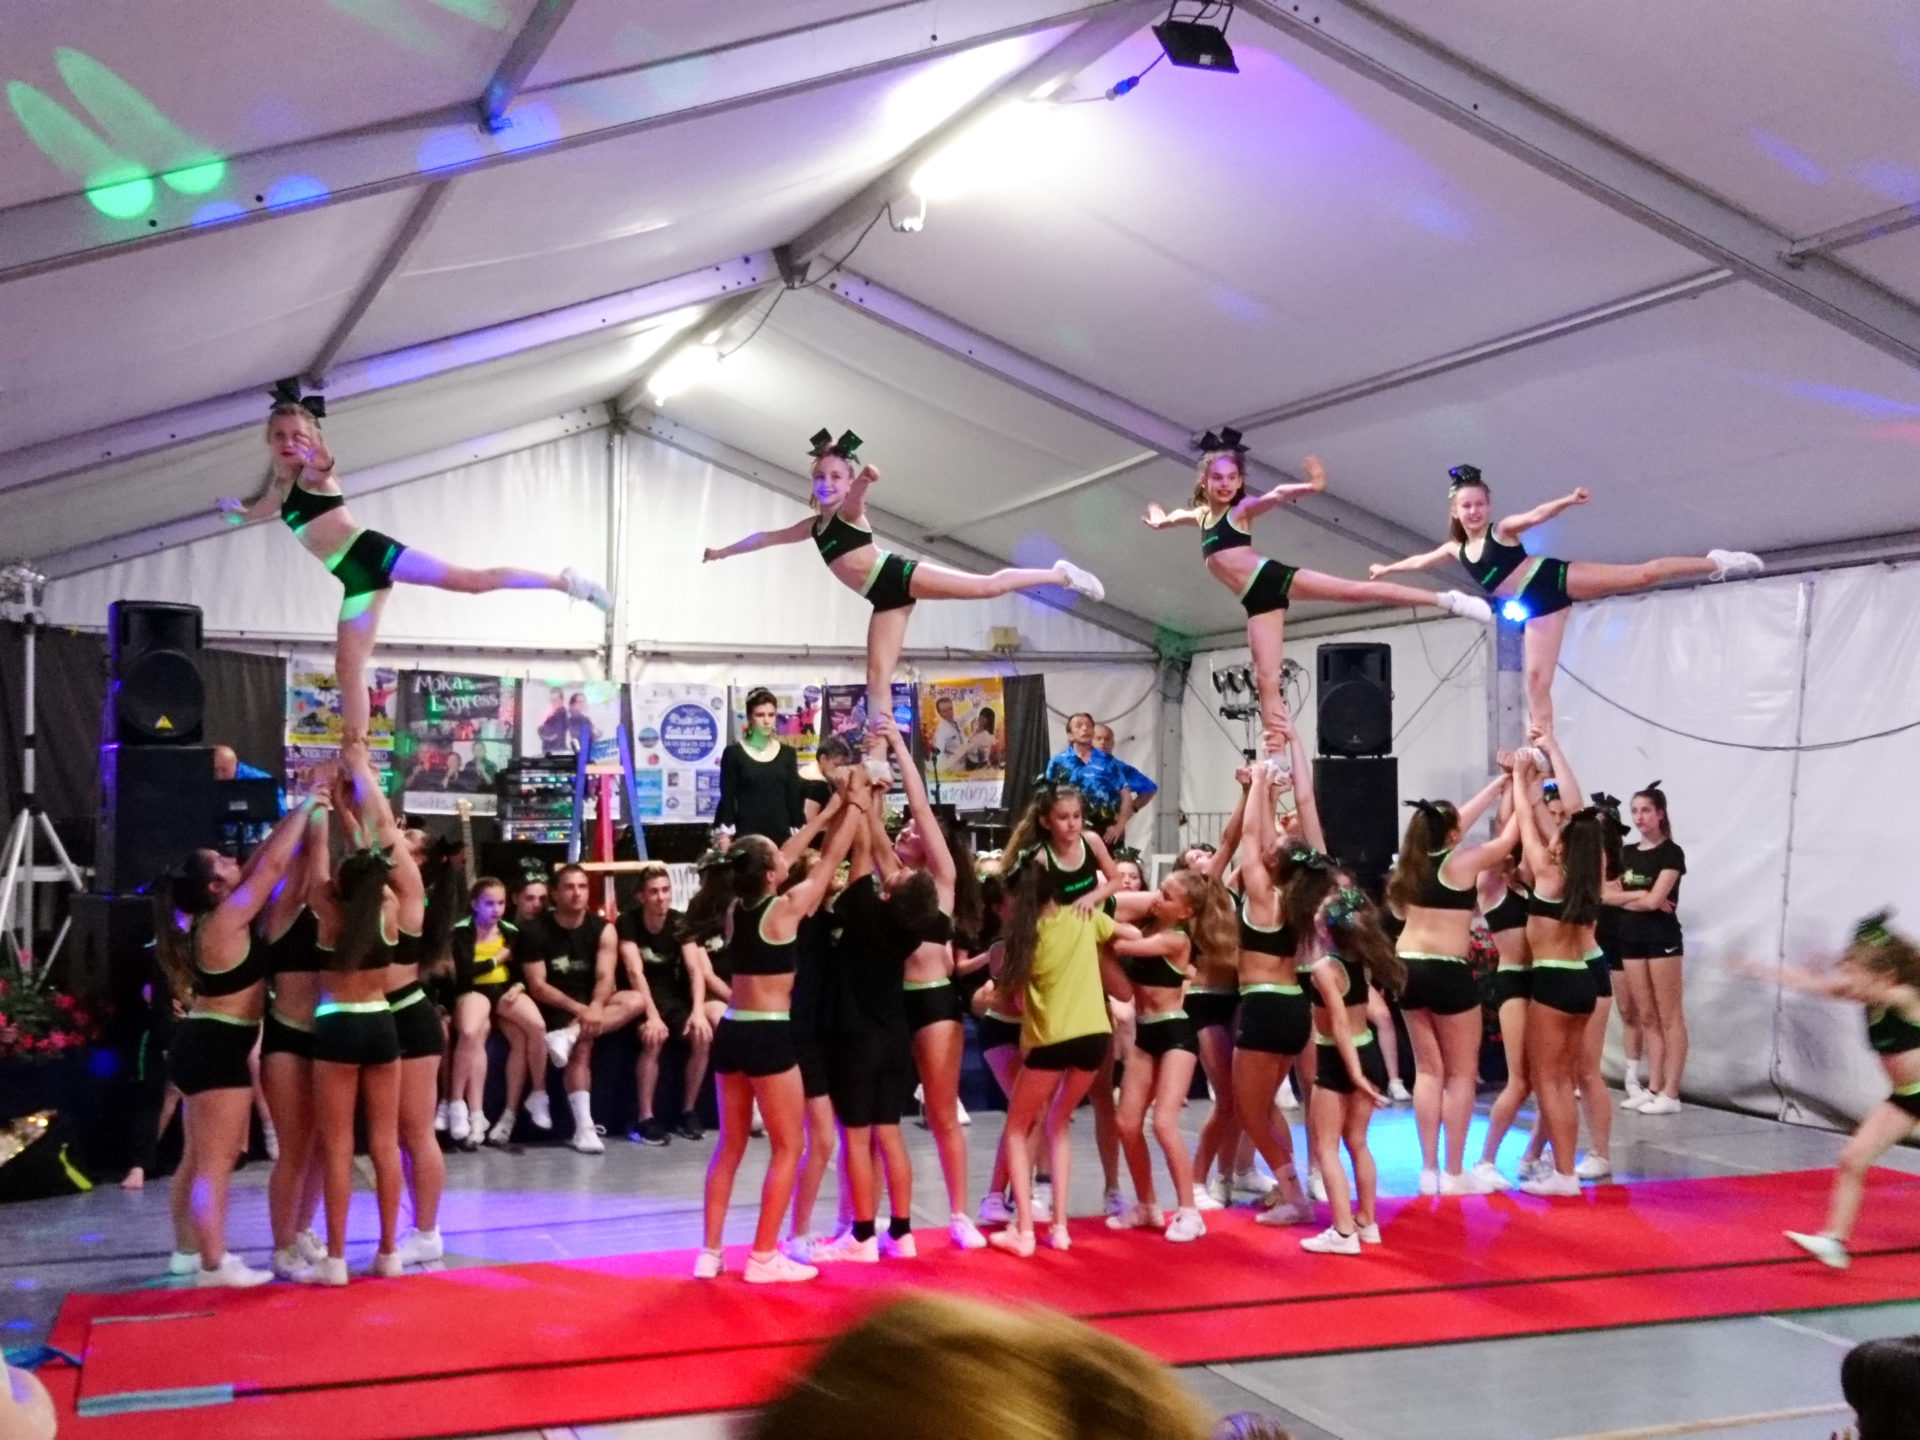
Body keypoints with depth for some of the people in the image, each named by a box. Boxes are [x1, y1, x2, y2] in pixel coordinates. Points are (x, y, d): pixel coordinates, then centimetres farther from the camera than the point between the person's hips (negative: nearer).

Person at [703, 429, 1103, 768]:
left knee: (988, 585, -14)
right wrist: (723, 551, 43)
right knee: (877, 679, -1)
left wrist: (864, 479, -49)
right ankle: (877, 762, -5)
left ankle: (1061, 574, -1)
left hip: (899, 575, -6)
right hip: (885, 598, 6)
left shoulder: (849, 510, 1)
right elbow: (766, 537, 33)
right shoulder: (814, 526, 20)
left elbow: (856, 493, -25)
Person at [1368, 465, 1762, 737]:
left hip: (1555, 580, -5)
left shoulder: (1502, 530, -6)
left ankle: (1717, 563, -2)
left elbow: (1535, 515, -26)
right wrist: (1387, 568, 40)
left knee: (1641, 574, -13)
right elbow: (1420, 560, 27)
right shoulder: (1457, 550, 10)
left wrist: (1566, 501, -44)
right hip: (1537, 607, 5)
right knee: (1536, 679, -2)